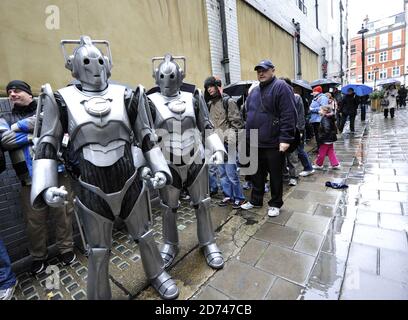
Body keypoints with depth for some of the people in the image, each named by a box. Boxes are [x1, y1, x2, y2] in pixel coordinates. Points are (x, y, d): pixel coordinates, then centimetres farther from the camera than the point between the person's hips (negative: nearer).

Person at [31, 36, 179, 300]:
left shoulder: (126, 96, 1)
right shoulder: (62, 99, 0)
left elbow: (146, 138, 5)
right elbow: (48, 145, 2)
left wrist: (159, 169, -1)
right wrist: (46, 187, -10)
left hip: (131, 182, 1)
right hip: (92, 190, 0)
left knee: (145, 235, 19)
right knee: (99, 250, 16)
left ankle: (157, 273, 46)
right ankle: (99, 295, 42)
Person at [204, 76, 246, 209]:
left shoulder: (228, 101, -3)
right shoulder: (210, 104, 16)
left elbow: (236, 122, -8)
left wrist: (232, 138, -16)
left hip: (227, 143, -6)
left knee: (231, 172, -5)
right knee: (222, 172, 12)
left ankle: (239, 197, 12)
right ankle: (228, 196, 25)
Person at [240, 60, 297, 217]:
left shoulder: (281, 87, -5)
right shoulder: (254, 91, 17)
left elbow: (288, 115, -15)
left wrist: (285, 139, -21)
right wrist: (248, 137, 14)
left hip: (274, 143, -6)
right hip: (255, 143, 7)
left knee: (275, 175, 8)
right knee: (257, 174, 16)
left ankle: (275, 204, 25)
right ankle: (256, 200, 33)